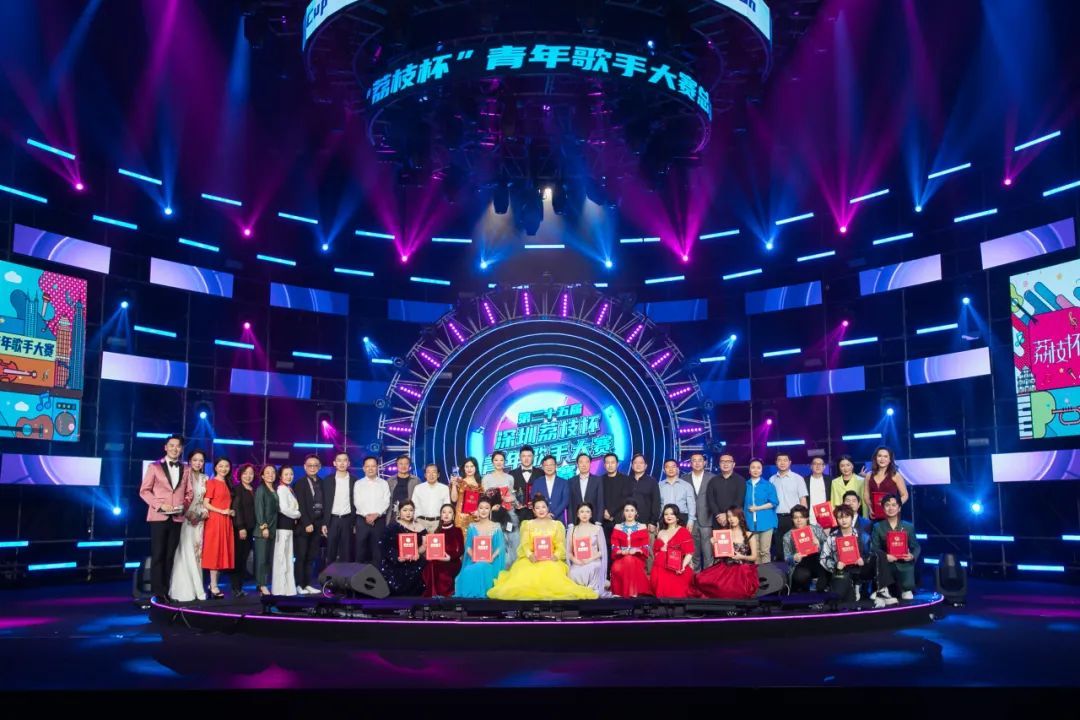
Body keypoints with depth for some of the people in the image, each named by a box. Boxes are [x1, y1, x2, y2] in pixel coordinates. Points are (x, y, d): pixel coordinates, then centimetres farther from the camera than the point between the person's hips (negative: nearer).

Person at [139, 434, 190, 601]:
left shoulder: (186, 469, 11)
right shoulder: (154, 467, 3)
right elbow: (144, 491, -1)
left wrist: (184, 505, -7)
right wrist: (159, 505, -14)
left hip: (177, 518, 3)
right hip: (159, 516, -3)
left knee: (170, 556, 7)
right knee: (158, 555, -2)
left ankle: (165, 591, 12)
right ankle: (157, 592, 3)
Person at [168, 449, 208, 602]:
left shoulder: (205, 479, 12)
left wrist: (204, 513, 0)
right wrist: (188, 514, -16)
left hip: (199, 519, 5)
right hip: (185, 518, -5)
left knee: (197, 552, 6)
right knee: (186, 553, -7)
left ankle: (195, 588, 10)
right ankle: (184, 589, -3)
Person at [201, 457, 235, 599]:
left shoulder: (227, 484, 17)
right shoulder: (211, 482, -5)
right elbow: (205, 504, -11)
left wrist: (231, 511, 4)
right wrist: (221, 511, -16)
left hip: (226, 522, 7)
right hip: (215, 521, -7)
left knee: (222, 552, 6)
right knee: (214, 552, -5)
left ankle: (214, 584, 12)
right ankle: (214, 587, -2)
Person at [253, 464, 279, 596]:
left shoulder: (275, 490, 14)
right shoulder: (261, 489, -3)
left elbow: (276, 509, 12)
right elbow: (259, 509, -10)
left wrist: (272, 528, 6)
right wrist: (263, 527, -16)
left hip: (272, 529, 6)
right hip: (262, 529, -6)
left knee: (270, 558, 5)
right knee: (261, 558, -4)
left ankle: (265, 584, 8)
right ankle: (262, 586, -1)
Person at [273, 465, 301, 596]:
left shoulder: (289, 489, 16)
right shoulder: (282, 488, -10)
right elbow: (284, 508, -19)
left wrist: (295, 516, -1)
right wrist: (297, 514, -5)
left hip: (289, 525, 9)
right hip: (283, 525, -9)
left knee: (288, 557, 11)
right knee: (281, 556, -6)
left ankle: (288, 588, 17)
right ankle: (280, 589, -3)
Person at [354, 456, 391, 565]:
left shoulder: (384, 483, 8)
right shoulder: (358, 484, 7)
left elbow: (386, 502, -1)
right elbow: (357, 502, -2)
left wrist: (376, 514, -14)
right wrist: (366, 515, -15)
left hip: (379, 520, 0)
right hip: (362, 519, 0)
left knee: (377, 548, 1)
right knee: (361, 547, -1)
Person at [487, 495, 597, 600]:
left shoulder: (556, 524, 14)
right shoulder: (528, 524, 15)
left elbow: (560, 545, 5)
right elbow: (525, 544, 2)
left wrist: (556, 556, -18)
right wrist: (530, 555, -20)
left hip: (551, 559, 0)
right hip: (532, 559, 0)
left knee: (553, 572, -34)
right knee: (526, 572, -33)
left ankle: (551, 593, -26)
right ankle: (528, 593, -23)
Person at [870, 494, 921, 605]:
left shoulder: (909, 526, 13)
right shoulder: (878, 527, 9)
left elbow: (916, 546, 9)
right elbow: (874, 548, -1)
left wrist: (912, 556, -14)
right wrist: (885, 556, -21)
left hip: (904, 564, 1)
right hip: (886, 565, -1)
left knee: (908, 586, -20)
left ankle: (905, 590, 19)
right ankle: (883, 591, -18)